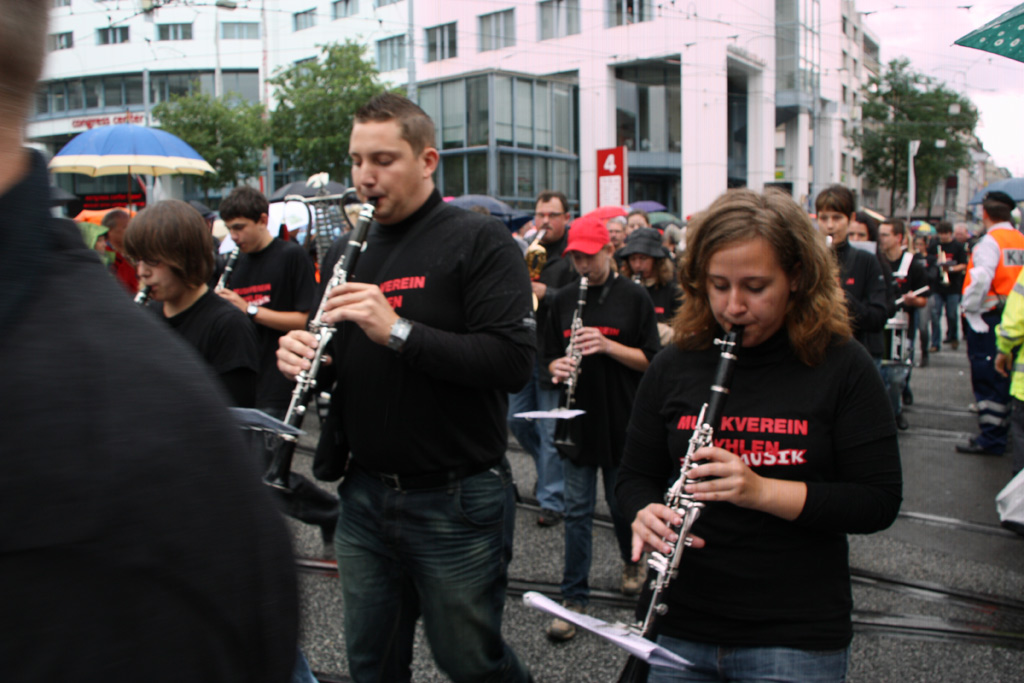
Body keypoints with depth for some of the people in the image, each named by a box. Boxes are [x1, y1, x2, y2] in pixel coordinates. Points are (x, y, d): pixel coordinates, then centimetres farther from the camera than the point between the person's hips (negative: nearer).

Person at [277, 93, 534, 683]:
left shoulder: (479, 242, -9)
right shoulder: (345, 252, 10)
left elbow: (513, 362, -21)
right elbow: (332, 365, 17)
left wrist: (397, 329, -27)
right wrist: (298, 357, -6)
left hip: (457, 501, -6)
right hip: (364, 496, 6)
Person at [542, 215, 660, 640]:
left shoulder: (634, 297, -4)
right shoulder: (564, 300, 7)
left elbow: (650, 360, -6)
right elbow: (551, 356, 11)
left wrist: (607, 345, -21)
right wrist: (558, 366, -12)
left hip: (621, 421, -2)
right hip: (577, 418, 2)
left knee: (621, 502, 12)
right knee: (577, 511, 3)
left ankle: (632, 560, 42)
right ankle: (574, 598, 11)